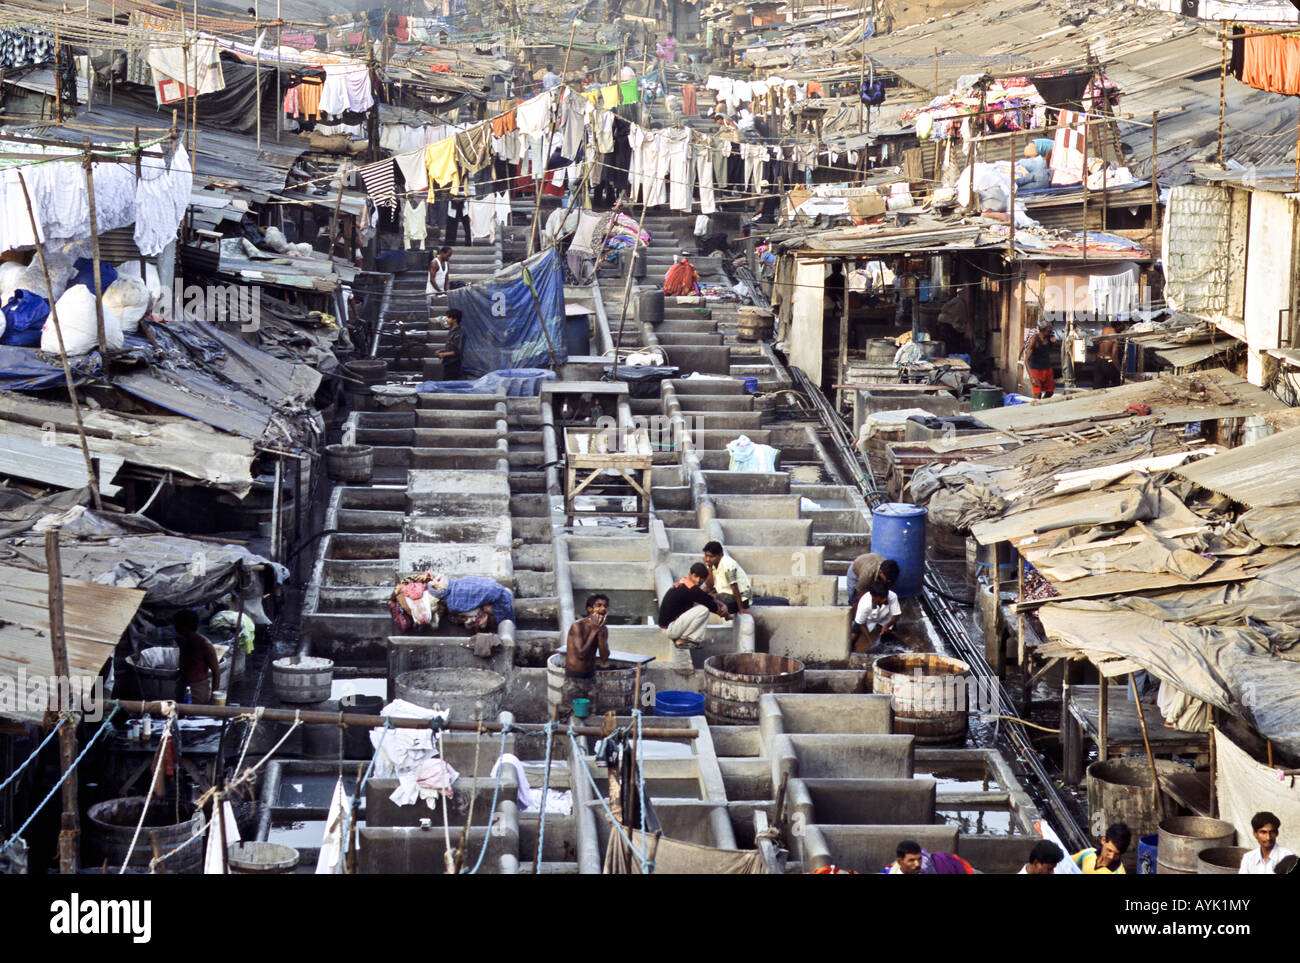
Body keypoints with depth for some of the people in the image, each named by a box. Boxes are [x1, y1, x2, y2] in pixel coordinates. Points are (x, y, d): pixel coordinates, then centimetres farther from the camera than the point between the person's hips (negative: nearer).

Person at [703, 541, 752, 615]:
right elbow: (709, 586, -4)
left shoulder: (727, 564, -24)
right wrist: (710, 567, -12)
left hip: (741, 597, -9)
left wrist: (741, 609, -22)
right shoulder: (713, 564, 0)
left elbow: (734, 588, -23)